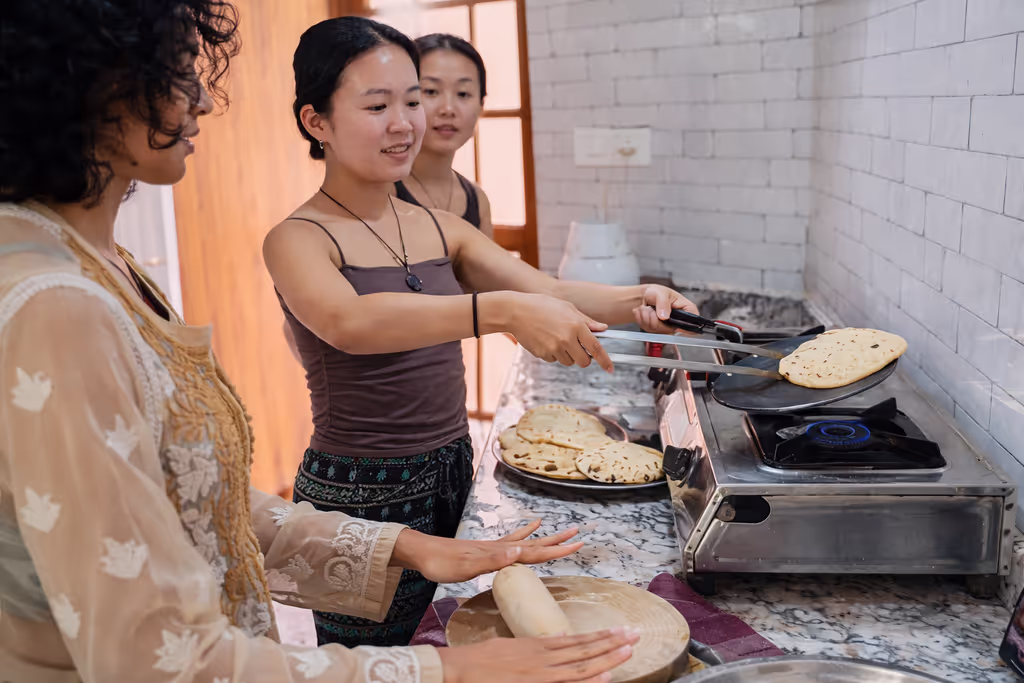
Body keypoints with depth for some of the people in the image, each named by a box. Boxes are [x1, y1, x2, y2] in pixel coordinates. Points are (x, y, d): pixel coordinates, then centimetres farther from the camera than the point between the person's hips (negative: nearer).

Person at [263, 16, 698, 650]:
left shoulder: (442, 229, 8)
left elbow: (545, 291, -2)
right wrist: (499, 310, -43)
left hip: (452, 477, 6)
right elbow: (349, 322, -31)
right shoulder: (298, 240, -11)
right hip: (360, 497, -5)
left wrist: (631, 301, -21)